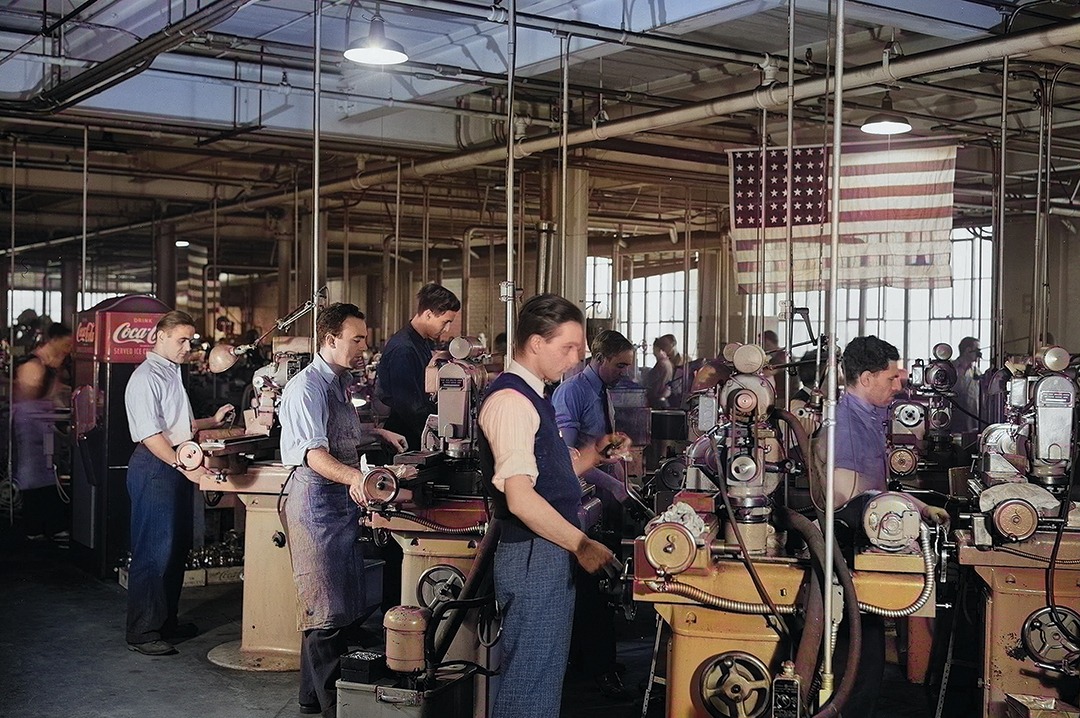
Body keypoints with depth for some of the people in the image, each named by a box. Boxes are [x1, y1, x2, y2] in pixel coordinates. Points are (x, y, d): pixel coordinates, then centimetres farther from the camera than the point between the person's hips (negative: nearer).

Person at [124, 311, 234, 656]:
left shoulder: (172, 374, 18)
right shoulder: (146, 377, -13)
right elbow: (151, 433, -21)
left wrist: (211, 422, 18)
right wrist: (183, 466, -26)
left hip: (178, 466, 10)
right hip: (154, 469, -10)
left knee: (177, 547, 15)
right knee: (154, 551, -7)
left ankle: (166, 621, 27)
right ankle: (142, 632, 0)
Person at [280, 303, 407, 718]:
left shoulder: (342, 381, 15)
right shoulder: (307, 387, -16)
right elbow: (314, 453, -28)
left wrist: (377, 433, 21)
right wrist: (353, 476, -45)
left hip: (344, 498, 10)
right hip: (317, 498, -10)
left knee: (350, 602, 14)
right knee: (327, 607, -5)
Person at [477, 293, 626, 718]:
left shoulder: (531, 397, 16)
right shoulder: (510, 400, -16)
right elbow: (521, 497, -24)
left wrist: (594, 453, 6)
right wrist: (581, 544, -20)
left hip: (553, 553, 10)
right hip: (533, 556, -10)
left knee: (546, 677, 18)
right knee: (530, 683, -2)